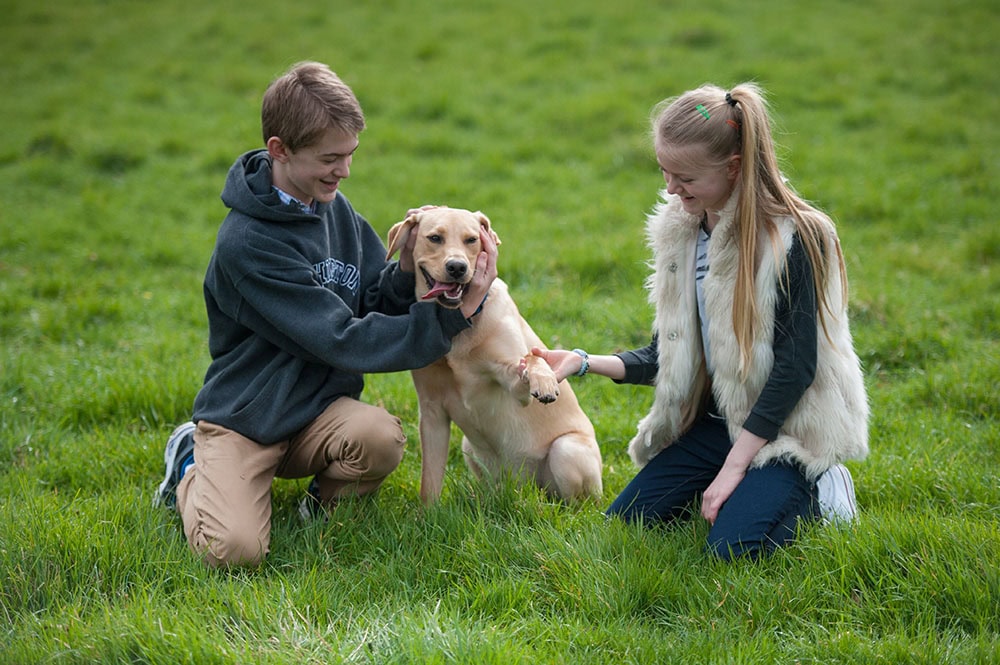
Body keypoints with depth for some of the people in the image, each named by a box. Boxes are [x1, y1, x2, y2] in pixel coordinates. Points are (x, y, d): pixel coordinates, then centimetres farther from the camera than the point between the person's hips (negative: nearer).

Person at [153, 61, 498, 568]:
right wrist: (452, 317, -24)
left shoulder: (335, 207, 2)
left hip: (319, 407, 5)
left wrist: (406, 272, -16)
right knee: (234, 550, -25)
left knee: (381, 436, -29)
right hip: (242, 417, -5)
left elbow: (374, 307, 6)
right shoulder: (247, 241, -22)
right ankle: (192, 469, 9)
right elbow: (344, 340, -23)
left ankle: (326, 500, 5)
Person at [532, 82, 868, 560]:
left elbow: (795, 366, -20)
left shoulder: (793, 238, -18)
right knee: (622, 522, -4)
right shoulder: (682, 230, 3)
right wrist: (586, 362, -7)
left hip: (787, 427, -7)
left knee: (732, 545, -25)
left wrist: (733, 466, -20)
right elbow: (670, 355, 8)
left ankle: (813, 491, 4)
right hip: (716, 417, 7)